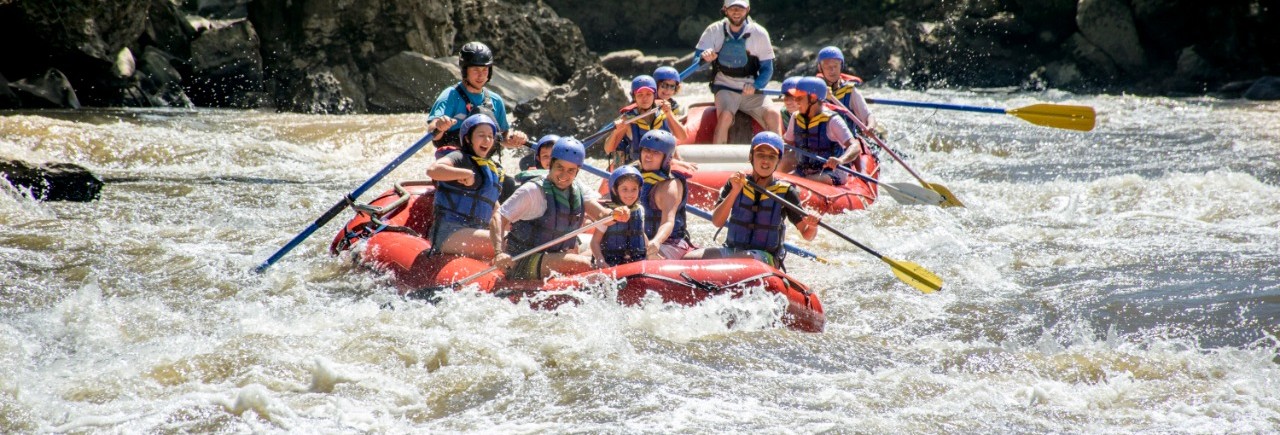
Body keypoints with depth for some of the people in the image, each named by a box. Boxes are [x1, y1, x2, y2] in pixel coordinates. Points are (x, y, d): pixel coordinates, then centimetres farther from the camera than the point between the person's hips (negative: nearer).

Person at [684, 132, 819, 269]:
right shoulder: (735, 184, 6)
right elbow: (717, 222, -6)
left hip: (765, 258, -3)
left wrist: (812, 227, -24)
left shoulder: (785, 192, 1)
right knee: (688, 259, -21)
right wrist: (735, 192, -17)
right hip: (731, 250, 3)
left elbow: (807, 235, 0)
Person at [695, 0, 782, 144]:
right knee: (726, 115, -32)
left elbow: (767, 68, 4)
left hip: (750, 90, 1)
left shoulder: (759, 33, -1)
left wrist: (755, 86, -17)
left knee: (773, 116, -22)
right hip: (725, 87, -1)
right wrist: (705, 57, -29)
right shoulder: (714, 31, -2)